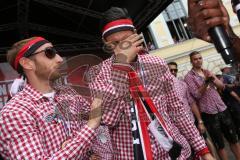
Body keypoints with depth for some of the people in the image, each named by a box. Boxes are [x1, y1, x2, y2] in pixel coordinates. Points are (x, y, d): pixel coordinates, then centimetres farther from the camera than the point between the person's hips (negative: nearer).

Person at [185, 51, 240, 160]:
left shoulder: (207, 72, 12)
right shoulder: (189, 77, -6)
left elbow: (222, 86, 7)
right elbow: (197, 95, -16)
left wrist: (213, 78, -11)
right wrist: (206, 81, -23)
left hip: (222, 109, 6)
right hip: (208, 113, -5)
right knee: (219, 144, 7)